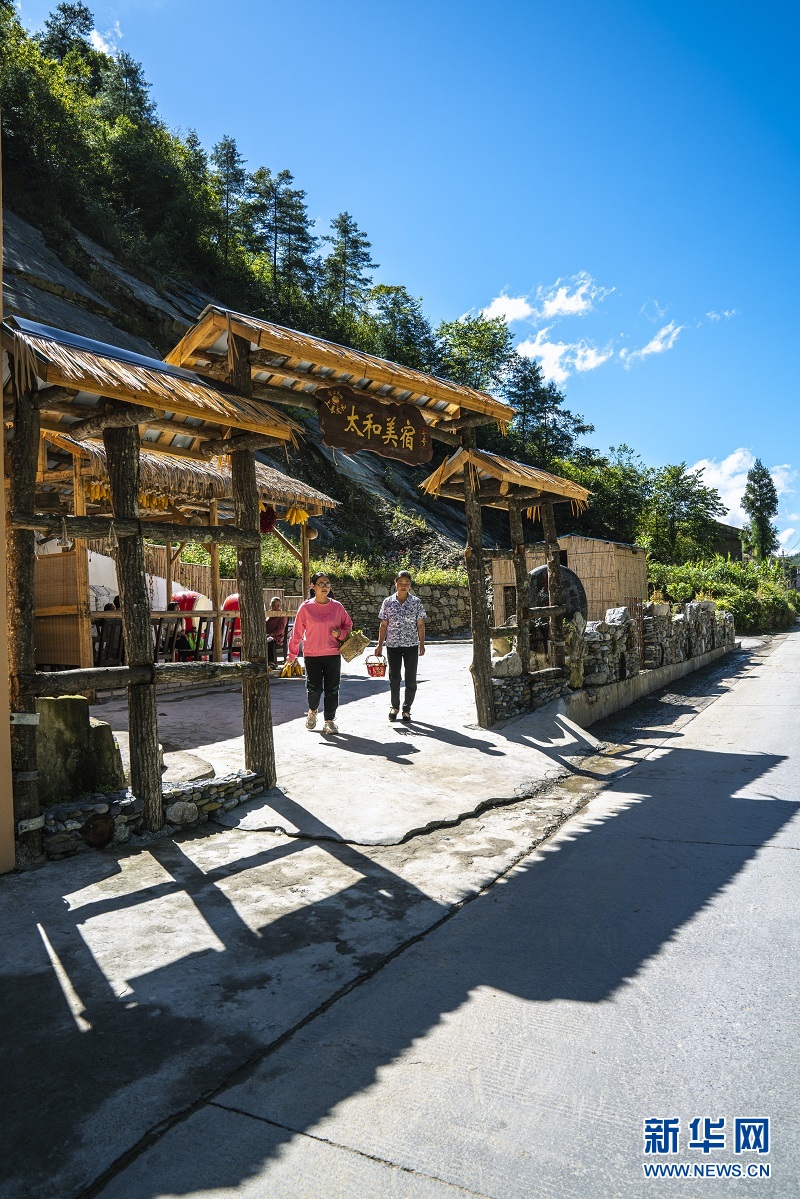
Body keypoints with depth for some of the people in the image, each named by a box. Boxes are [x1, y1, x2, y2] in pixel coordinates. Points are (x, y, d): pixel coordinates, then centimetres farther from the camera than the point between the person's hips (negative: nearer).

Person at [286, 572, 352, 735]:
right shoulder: (306, 607, -2)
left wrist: (341, 634, -7)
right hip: (312, 655, -2)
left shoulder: (337, 606, 3)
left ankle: (329, 720, 15)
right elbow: (297, 632, 2)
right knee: (314, 688, -3)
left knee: (332, 689, 3)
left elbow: (348, 625, 14)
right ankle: (313, 710, 29)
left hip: (333, 654, 2)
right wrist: (292, 654, 3)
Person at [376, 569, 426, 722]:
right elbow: (383, 625, 4)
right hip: (393, 645, 0)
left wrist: (422, 644, -1)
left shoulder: (416, 602, 0)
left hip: (411, 645, 0)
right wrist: (380, 645, 2)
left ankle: (406, 709, 17)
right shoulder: (388, 602, 1)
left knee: (411, 679, 3)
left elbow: (420, 624, 2)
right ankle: (395, 706, 26)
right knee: (394, 677, 8)